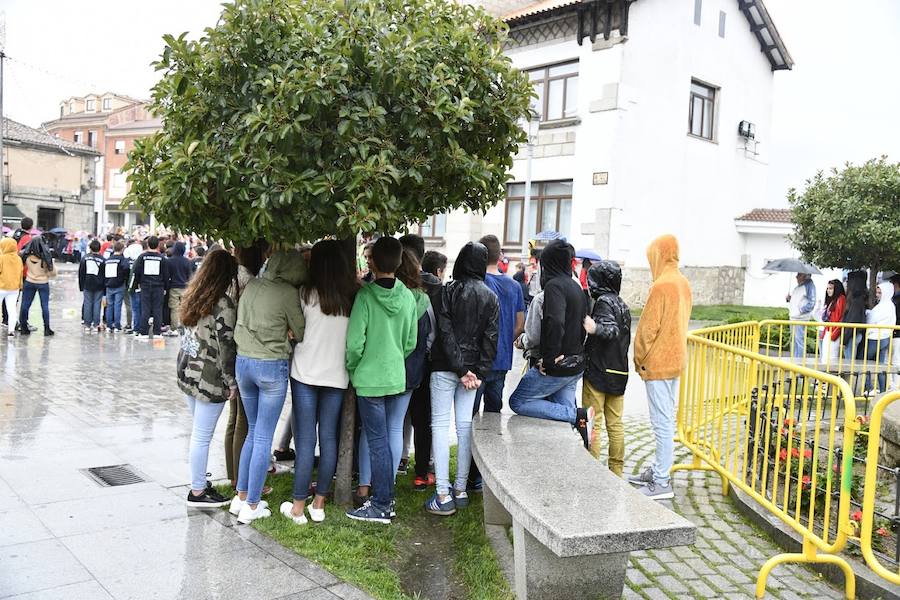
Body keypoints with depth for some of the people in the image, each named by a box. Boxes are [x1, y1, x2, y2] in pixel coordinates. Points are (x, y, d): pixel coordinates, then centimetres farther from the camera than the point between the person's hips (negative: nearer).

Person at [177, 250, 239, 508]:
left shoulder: (192, 296, 9)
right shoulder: (223, 304, -17)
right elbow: (226, 346, -17)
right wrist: (231, 381, -11)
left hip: (187, 373, 9)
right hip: (209, 379, -9)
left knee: (198, 432, 19)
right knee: (203, 436, 1)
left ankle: (199, 479, 30)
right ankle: (198, 492, 11)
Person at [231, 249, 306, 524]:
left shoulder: (251, 285, 5)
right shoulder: (288, 293, -13)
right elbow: (302, 333, -5)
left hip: (243, 362, 6)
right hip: (272, 367, -6)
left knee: (253, 432, 20)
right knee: (263, 438, 4)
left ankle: (241, 498, 24)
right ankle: (251, 507, 11)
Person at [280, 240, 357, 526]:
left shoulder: (306, 294, -9)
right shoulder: (352, 297, -2)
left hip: (306, 373, -2)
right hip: (337, 374, 2)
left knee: (305, 440, 2)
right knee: (329, 438, 9)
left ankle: (298, 507, 9)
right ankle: (319, 504, 17)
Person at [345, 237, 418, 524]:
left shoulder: (366, 295, -16)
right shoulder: (408, 296, 0)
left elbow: (355, 342, -17)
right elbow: (411, 342, 7)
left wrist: (352, 370, 0)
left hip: (370, 380, -5)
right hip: (396, 379, 5)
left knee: (377, 443, 2)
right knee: (387, 440, 16)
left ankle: (381, 506, 10)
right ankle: (386, 498, 25)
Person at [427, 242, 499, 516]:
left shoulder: (449, 290, -7)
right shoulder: (490, 297, 6)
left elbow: (446, 333, -13)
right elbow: (492, 337, 1)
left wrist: (460, 369, -11)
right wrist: (479, 372, -2)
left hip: (445, 367, -4)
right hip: (473, 368, 4)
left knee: (440, 425, -1)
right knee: (465, 426, 10)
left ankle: (443, 496, -4)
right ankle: (461, 490, 16)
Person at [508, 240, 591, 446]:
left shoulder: (554, 285, -14)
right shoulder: (577, 287, 13)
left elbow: (555, 323, -28)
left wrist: (549, 359, -22)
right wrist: (575, 354, 16)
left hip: (556, 367, -8)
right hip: (576, 366, 8)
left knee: (518, 402, 1)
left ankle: (579, 415, -9)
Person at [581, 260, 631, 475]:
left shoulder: (603, 301, -13)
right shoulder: (622, 304, 13)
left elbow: (612, 329, -28)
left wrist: (595, 328, -47)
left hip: (598, 371, -8)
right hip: (619, 371, 8)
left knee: (593, 423, -1)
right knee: (615, 423, 12)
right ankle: (616, 471, 18)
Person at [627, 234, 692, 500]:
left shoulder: (661, 286, -18)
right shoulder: (683, 283, 10)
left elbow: (648, 328, -17)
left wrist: (639, 359, -4)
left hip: (657, 363, -9)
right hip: (676, 360, 9)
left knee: (662, 423, -5)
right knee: (666, 420, 16)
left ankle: (661, 483, 0)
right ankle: (658, 470, 27)